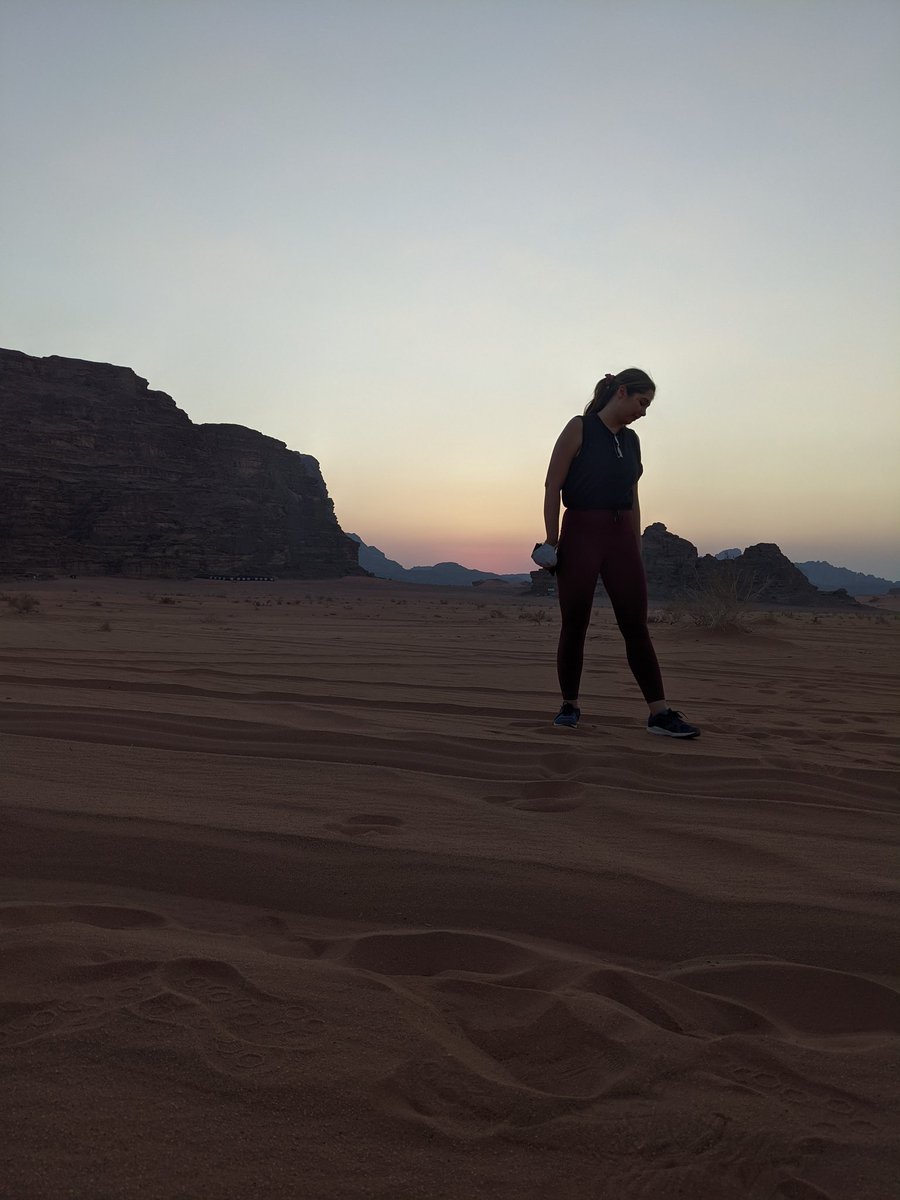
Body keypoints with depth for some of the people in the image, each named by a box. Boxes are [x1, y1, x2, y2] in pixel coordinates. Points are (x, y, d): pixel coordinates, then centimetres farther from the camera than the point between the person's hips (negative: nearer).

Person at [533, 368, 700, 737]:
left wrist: (636, 547, 14)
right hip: (581, 533, -5)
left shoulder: (631, 440, 15)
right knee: (574, 625, 2)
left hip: (622, 537, 5)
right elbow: (552, 486, -6)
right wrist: (551, 541, -11)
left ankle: (659, 713, 0)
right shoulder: (579, 429, -2)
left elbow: (632, 497, 18)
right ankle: (569, 705, 16)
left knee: (636, 626, 0)